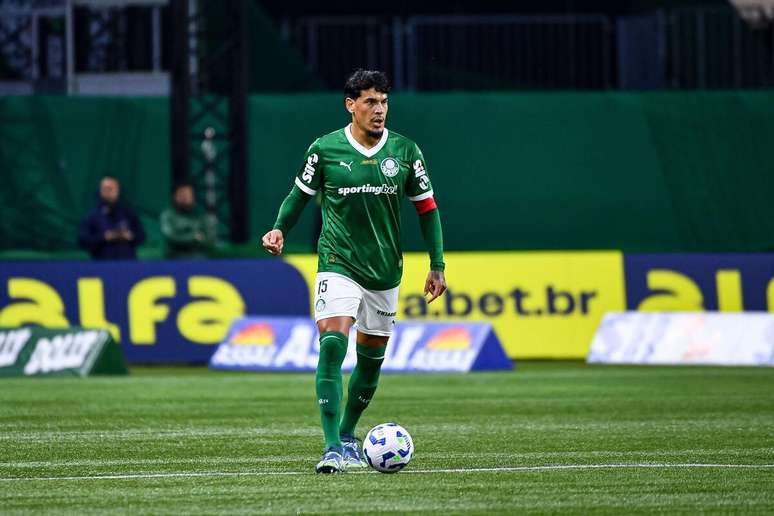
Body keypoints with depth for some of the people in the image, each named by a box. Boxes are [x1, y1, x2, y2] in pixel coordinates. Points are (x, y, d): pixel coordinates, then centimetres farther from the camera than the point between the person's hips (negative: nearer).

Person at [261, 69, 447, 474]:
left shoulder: (404, 151, 0)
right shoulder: (325, 149, -4)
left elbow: (427, 208, 8)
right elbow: (300, 193, 10)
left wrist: (436, 265, 5)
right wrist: (279, 229, -6)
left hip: (384, 270, 3)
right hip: (338, 263, -3)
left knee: (371, 358, 10)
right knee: (332, 344, -20)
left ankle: (347, 435, 32)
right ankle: (332, 449, -23)